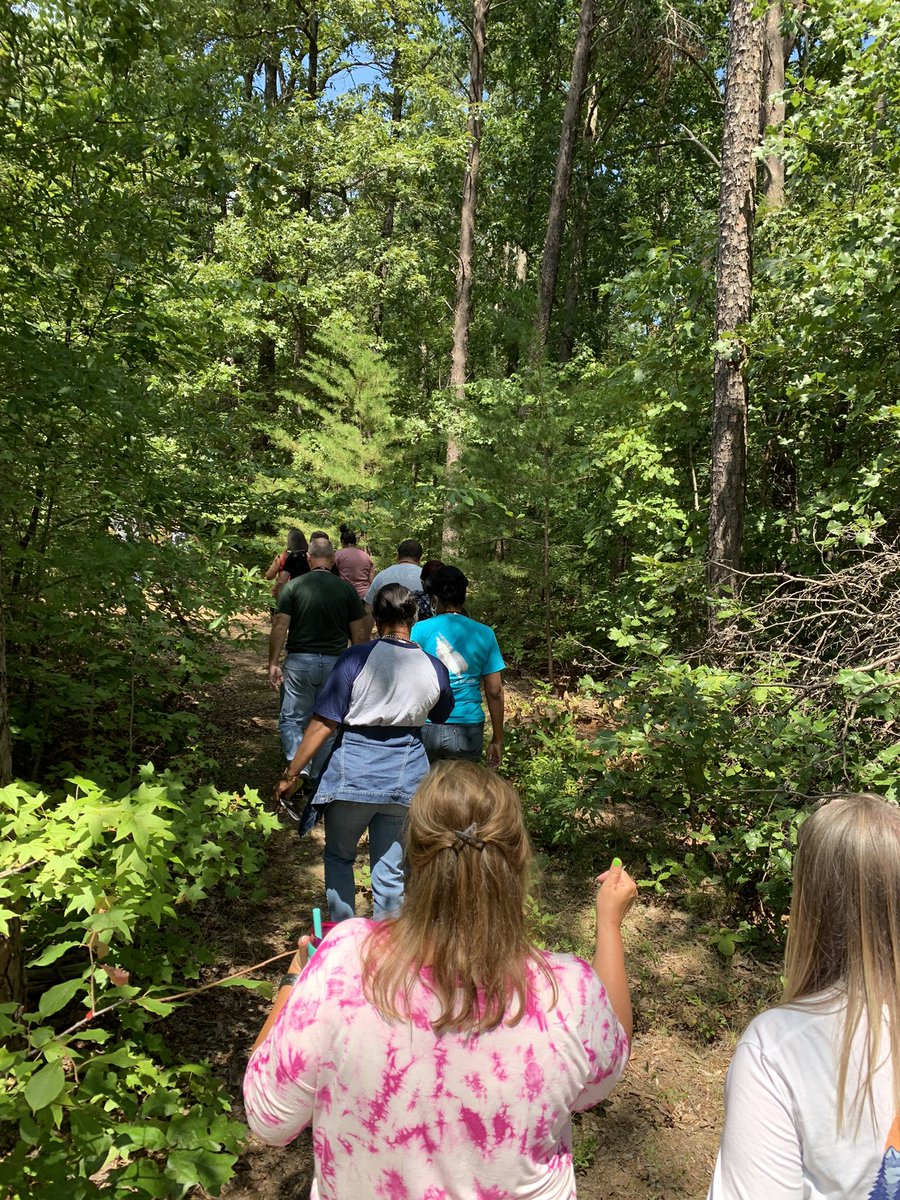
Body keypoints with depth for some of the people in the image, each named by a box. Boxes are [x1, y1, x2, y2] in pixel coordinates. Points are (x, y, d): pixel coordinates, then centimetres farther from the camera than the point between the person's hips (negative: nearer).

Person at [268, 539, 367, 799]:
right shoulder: (347, 589, 1)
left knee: (291, 719, 10)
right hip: (335, 663, 2)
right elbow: (359, 634, 2)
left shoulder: (294, 586, -4)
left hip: (299, 662, -2)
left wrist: (273, 663, -1)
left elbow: (279, 628, -8)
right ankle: (319, 781, 23)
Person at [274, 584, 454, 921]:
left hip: (353, 775, -2)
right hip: (406, 779, 3)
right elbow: (442, 716, 17)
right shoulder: (434, 669, -3)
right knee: (390, 870, 14)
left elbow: (323, 724, -13)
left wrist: (290, 774, -5)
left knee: (339, 856, 21)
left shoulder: (356, 659, -13)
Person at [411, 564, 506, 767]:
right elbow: (495, 691, 2)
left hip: (426, 728, -1)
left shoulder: (420, 630, -2)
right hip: (468, 730, 1)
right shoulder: (484, 634, 2)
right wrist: (497, 739, 11)